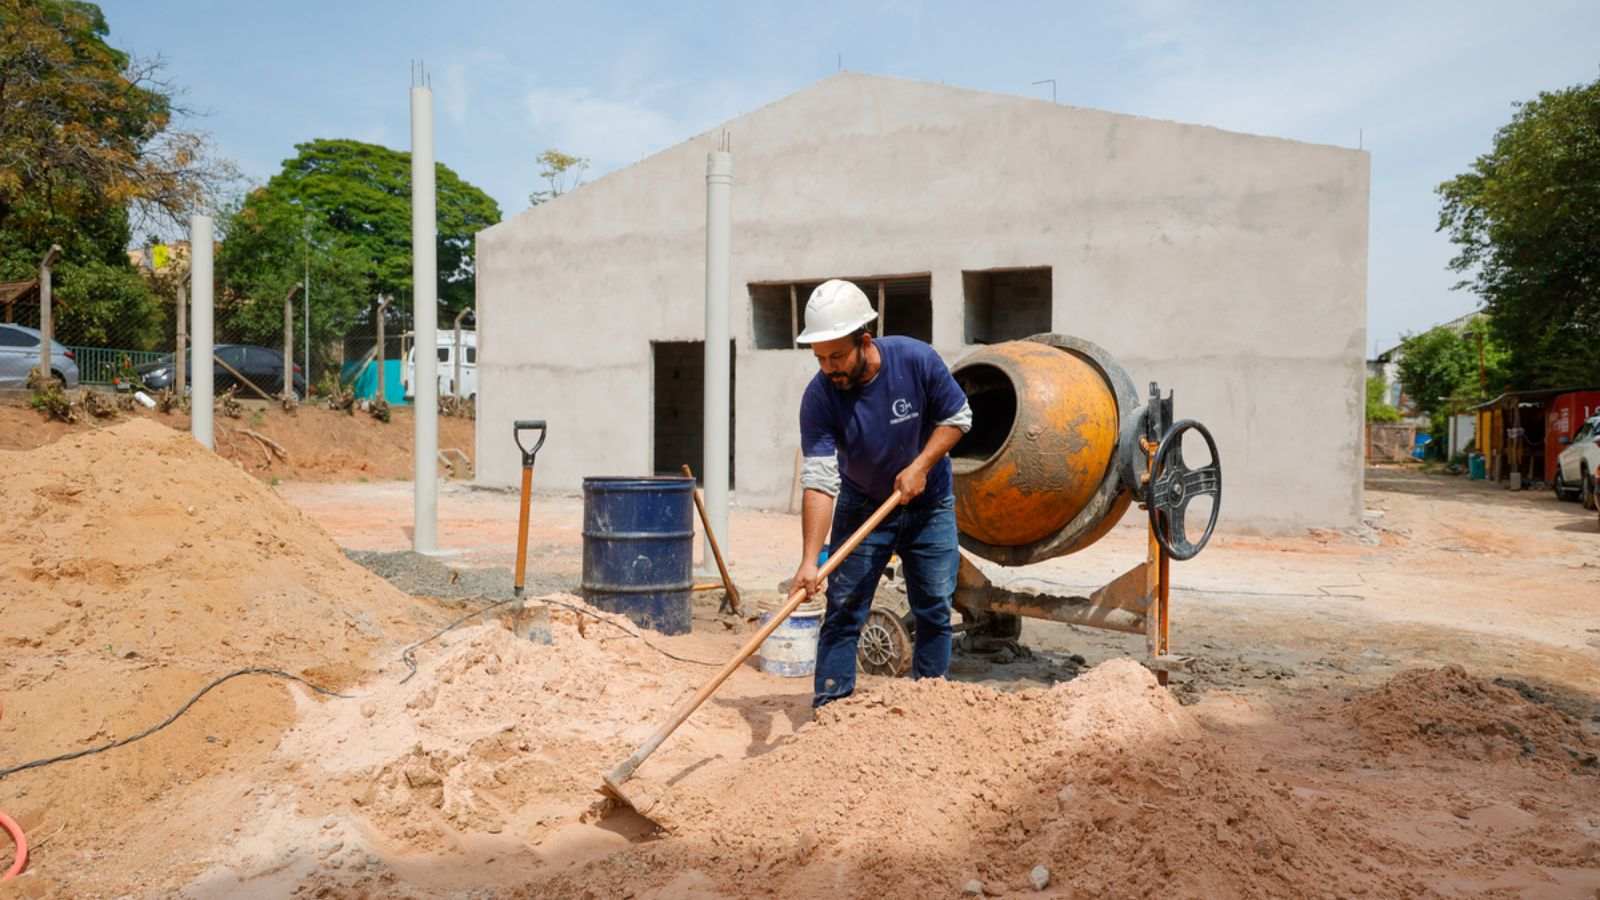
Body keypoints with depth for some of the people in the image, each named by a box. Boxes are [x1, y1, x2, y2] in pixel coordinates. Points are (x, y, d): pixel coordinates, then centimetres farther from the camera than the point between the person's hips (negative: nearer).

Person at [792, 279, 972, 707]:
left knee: (934, 611, 5)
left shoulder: (916, 360, -23)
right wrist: (810, 560, -36)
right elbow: (819, 482, -29)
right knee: (843, 611, -5)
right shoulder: (819, 397, -24)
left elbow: (958, 417, -7)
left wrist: (920, 466, -21)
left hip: (929, 505, 1)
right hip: (861, 507, -1)